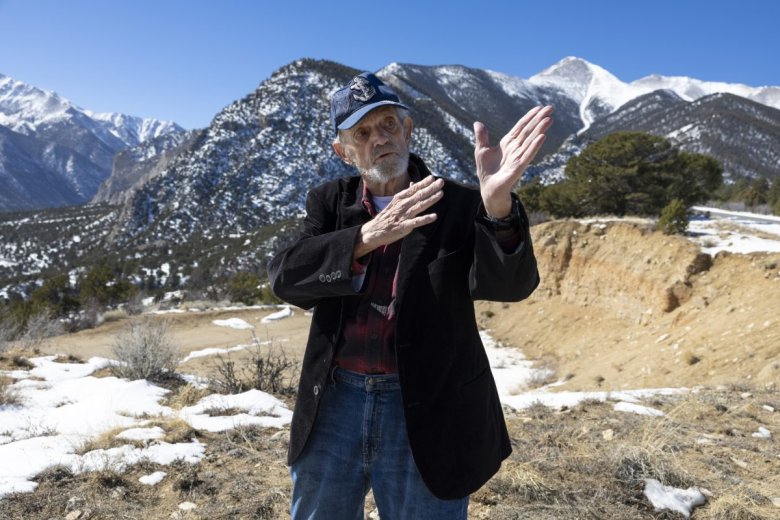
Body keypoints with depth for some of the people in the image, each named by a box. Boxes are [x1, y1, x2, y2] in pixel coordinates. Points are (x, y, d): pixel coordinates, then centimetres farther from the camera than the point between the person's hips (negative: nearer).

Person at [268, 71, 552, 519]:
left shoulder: (459, 206, -3)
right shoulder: (329, 203, 5)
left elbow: (509, 283, -18)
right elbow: (287, 276, -9)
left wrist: (498, 203, -37)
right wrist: (368, 237, -25)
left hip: (426, 415, -2)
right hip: (333, 406, 3)